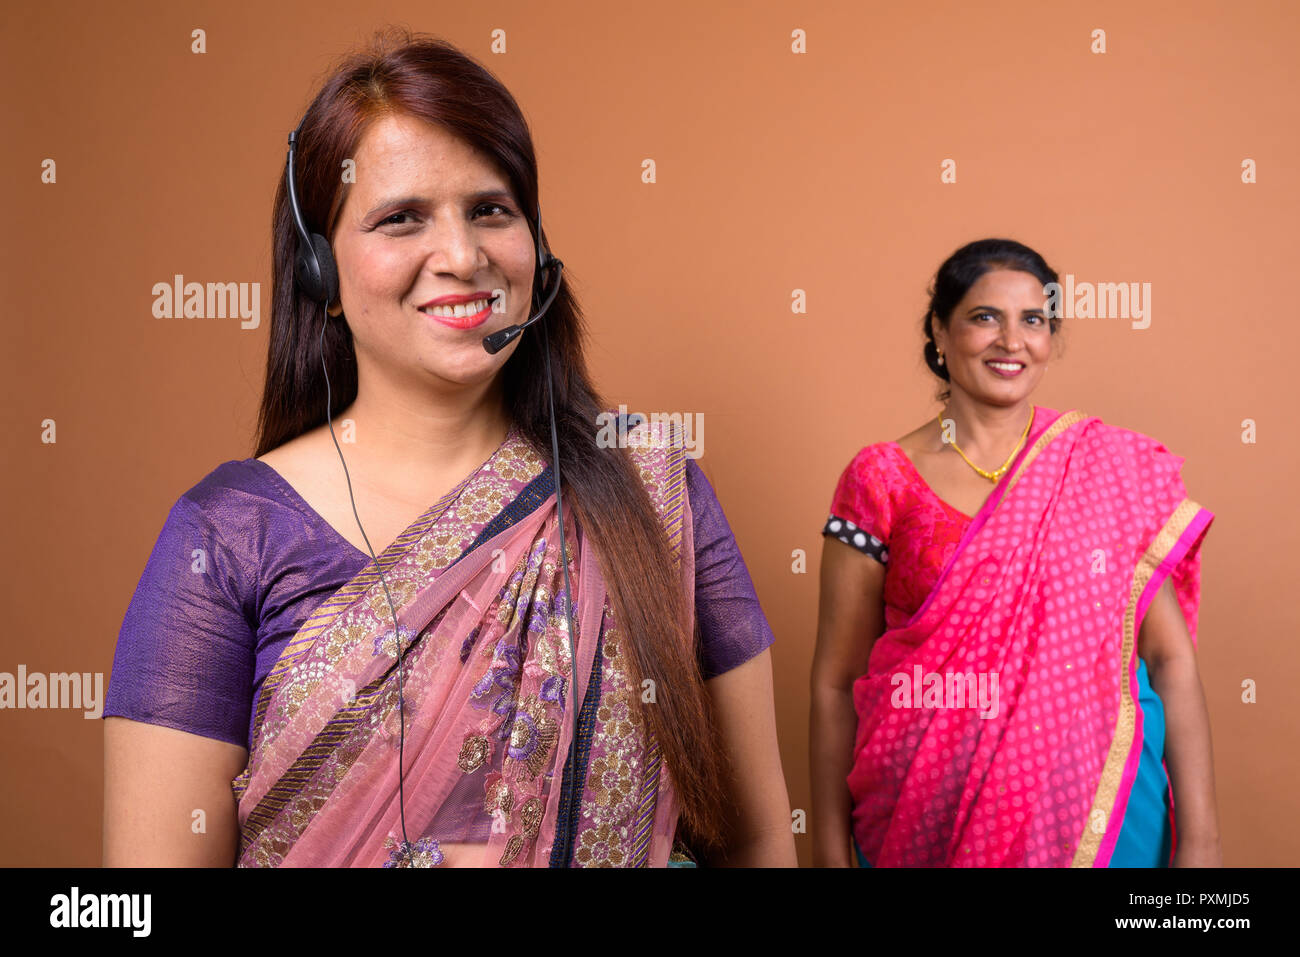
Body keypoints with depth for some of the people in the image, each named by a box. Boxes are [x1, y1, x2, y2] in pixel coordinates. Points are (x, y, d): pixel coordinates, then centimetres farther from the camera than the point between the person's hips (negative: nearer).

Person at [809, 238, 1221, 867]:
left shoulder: (1115, 465, -1)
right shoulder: (881, 481, -5)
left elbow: (1172, 658, -2)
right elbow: (836, 681, -4)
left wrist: (1199, 838, -6)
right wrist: (831, 848, -4)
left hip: (1099, 812, 1)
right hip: (927, 823, -1)